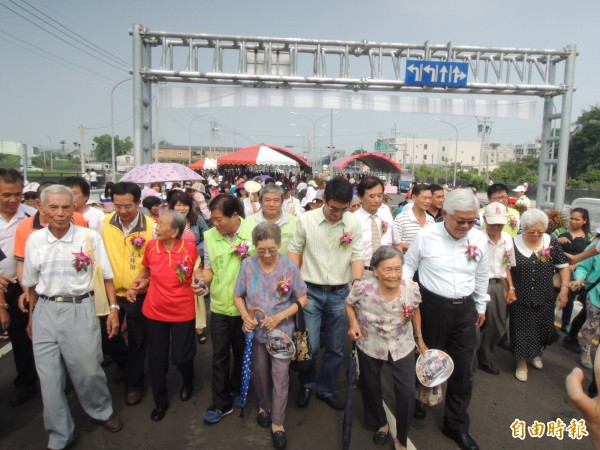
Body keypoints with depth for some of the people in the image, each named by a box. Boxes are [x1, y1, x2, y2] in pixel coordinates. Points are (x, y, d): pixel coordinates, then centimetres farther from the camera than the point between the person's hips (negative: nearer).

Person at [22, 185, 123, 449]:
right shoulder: (34, 240, 1)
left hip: (80, 309, -3)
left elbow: (107, 275, -1)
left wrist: (113, 308, -5)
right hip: (45, 311, 3)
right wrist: (31, 317, 17)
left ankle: (102, 410, 37)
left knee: (88, 370, 6)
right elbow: (32, 283, 13)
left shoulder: (89, 237, -8)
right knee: (48, 377, 9)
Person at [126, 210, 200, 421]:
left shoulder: (190, 248, -15)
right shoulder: (151, 246, -6)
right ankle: (160, 401, 35)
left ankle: (188, 382, 45)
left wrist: (199, 284, -18)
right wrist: (135, 286, -2)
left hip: (183, 312, -3)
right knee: (156, 359, 12)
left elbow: (197, 276, 0)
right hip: (155, 311, 3)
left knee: (181, 357, 9)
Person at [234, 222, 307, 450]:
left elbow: (302, 299, -8)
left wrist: (280, 316, -20)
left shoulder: (289, 266, -16)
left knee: (280, 376, 3)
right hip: (255, 330, 2)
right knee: (259, 373, 20)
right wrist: (245, 316, -18)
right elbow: (238, 296, 0)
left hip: (281, 330, -2)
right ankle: (264, 406, 46)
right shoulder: (248, 265, -12)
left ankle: (277, 423, 22)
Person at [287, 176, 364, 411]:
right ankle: (307, 383, 31)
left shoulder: (354, 223, -4)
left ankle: (326, 389, 36)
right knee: (309, 345, 0)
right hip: (311, 291, -1)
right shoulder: (306, 219, -7)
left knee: (335, 348, 13)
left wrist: (357, 283, -15)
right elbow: (294, 251, 2)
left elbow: (357, 256, -1)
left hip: (340, 294, 2)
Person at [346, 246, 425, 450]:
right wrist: (353, 323, -23)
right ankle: (381, 424, 50)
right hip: (370, 345, 0)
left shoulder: (412, 288, -23)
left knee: (407, 392, -1)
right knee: (371, 387, 19)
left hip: (402, 346, 0)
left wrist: (419, 338, 6)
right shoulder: (363, 288, -29)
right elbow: (349, 304, -7)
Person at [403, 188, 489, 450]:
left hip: (465, 309, 3)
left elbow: (481, 276, 11)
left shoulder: (480, 239, -3)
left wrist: (481, 306, 18)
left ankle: (457, 425, 30)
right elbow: (408, 266, -1)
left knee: (462, 369, 11)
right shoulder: (425, 236, -13)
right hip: (432, 306, -3)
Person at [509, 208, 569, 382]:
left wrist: (564, 289, -3)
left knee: (543, 328, 17)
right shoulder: (514, 243, -9)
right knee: (522, 330, 6)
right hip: (520, 297, -2)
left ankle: (537, 353, 45)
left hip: (545, 298, 2)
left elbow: (563, 266, 3)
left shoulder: (552, 243, -5)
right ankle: (522, 363, 25)